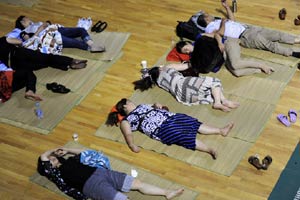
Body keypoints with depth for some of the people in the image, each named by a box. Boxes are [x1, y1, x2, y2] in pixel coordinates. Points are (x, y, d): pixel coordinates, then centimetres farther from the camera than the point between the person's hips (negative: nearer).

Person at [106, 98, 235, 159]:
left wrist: (158, 106, 15)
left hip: (170, 117, 8)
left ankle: (221, 131, -5)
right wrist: (132, 145, -26)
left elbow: (161, 109, 36)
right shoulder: (126, 121, 9)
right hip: (162, 129, -8)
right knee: (185, 137, -26)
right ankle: (210, 150, -39)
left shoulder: (142, 107, 31)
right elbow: (128, 134, -9)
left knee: (195, 124, -4)